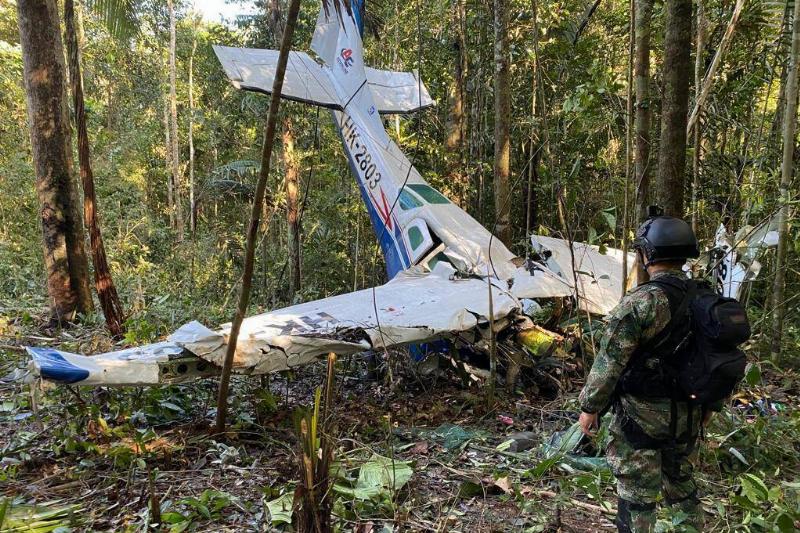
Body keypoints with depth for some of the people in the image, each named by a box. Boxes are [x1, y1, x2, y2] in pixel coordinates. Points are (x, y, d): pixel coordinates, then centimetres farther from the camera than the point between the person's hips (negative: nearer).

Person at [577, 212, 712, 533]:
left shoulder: (641, 302, -21)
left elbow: (609, 362, -19)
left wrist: (589, 407, -8)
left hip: (643, 416, -7)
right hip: (689, 415, 7)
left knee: (637, 494, 6)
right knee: (681, 482, 23)